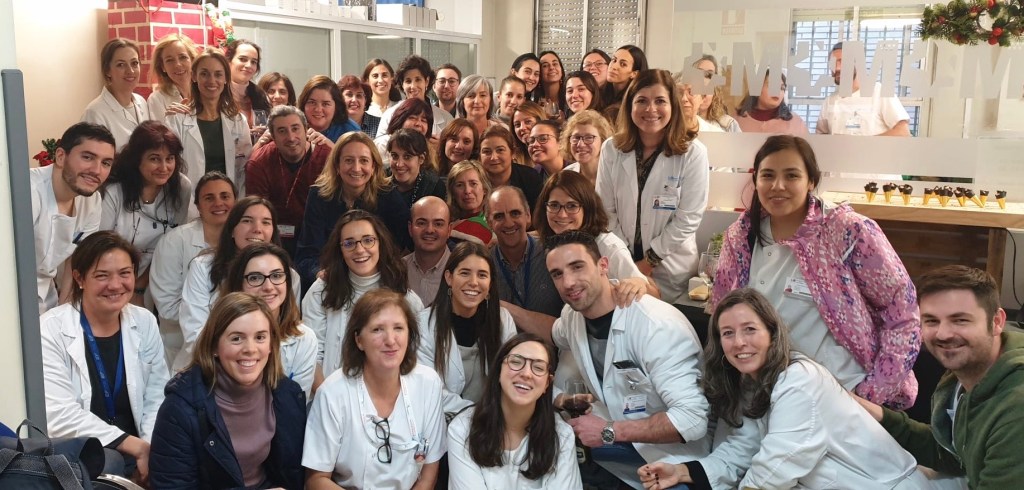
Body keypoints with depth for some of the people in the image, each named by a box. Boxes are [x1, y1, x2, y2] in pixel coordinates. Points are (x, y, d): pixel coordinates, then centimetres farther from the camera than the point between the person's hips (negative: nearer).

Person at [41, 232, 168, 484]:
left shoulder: (144, 322, 4)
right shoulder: (50, 330, -9)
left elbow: (157, 397, 1)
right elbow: (60, 416, -17)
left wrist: (151, 448, -17)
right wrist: (136, 446, -20)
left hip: (140, 452, 4)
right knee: (107, 463, -32)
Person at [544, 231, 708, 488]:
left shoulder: (658, 324, -25)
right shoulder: (572, 315, -2)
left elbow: (693, 418, -30)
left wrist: (609, 432, -26)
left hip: (667, 458, -7)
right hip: (612, 446, 7)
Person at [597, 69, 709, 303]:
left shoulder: (693, 153, -12)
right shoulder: (612, 149, -3)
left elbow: (688, 218, -12)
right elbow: (606, 210, -1)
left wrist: (650, 260, -11)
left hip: (671, 268, -2)